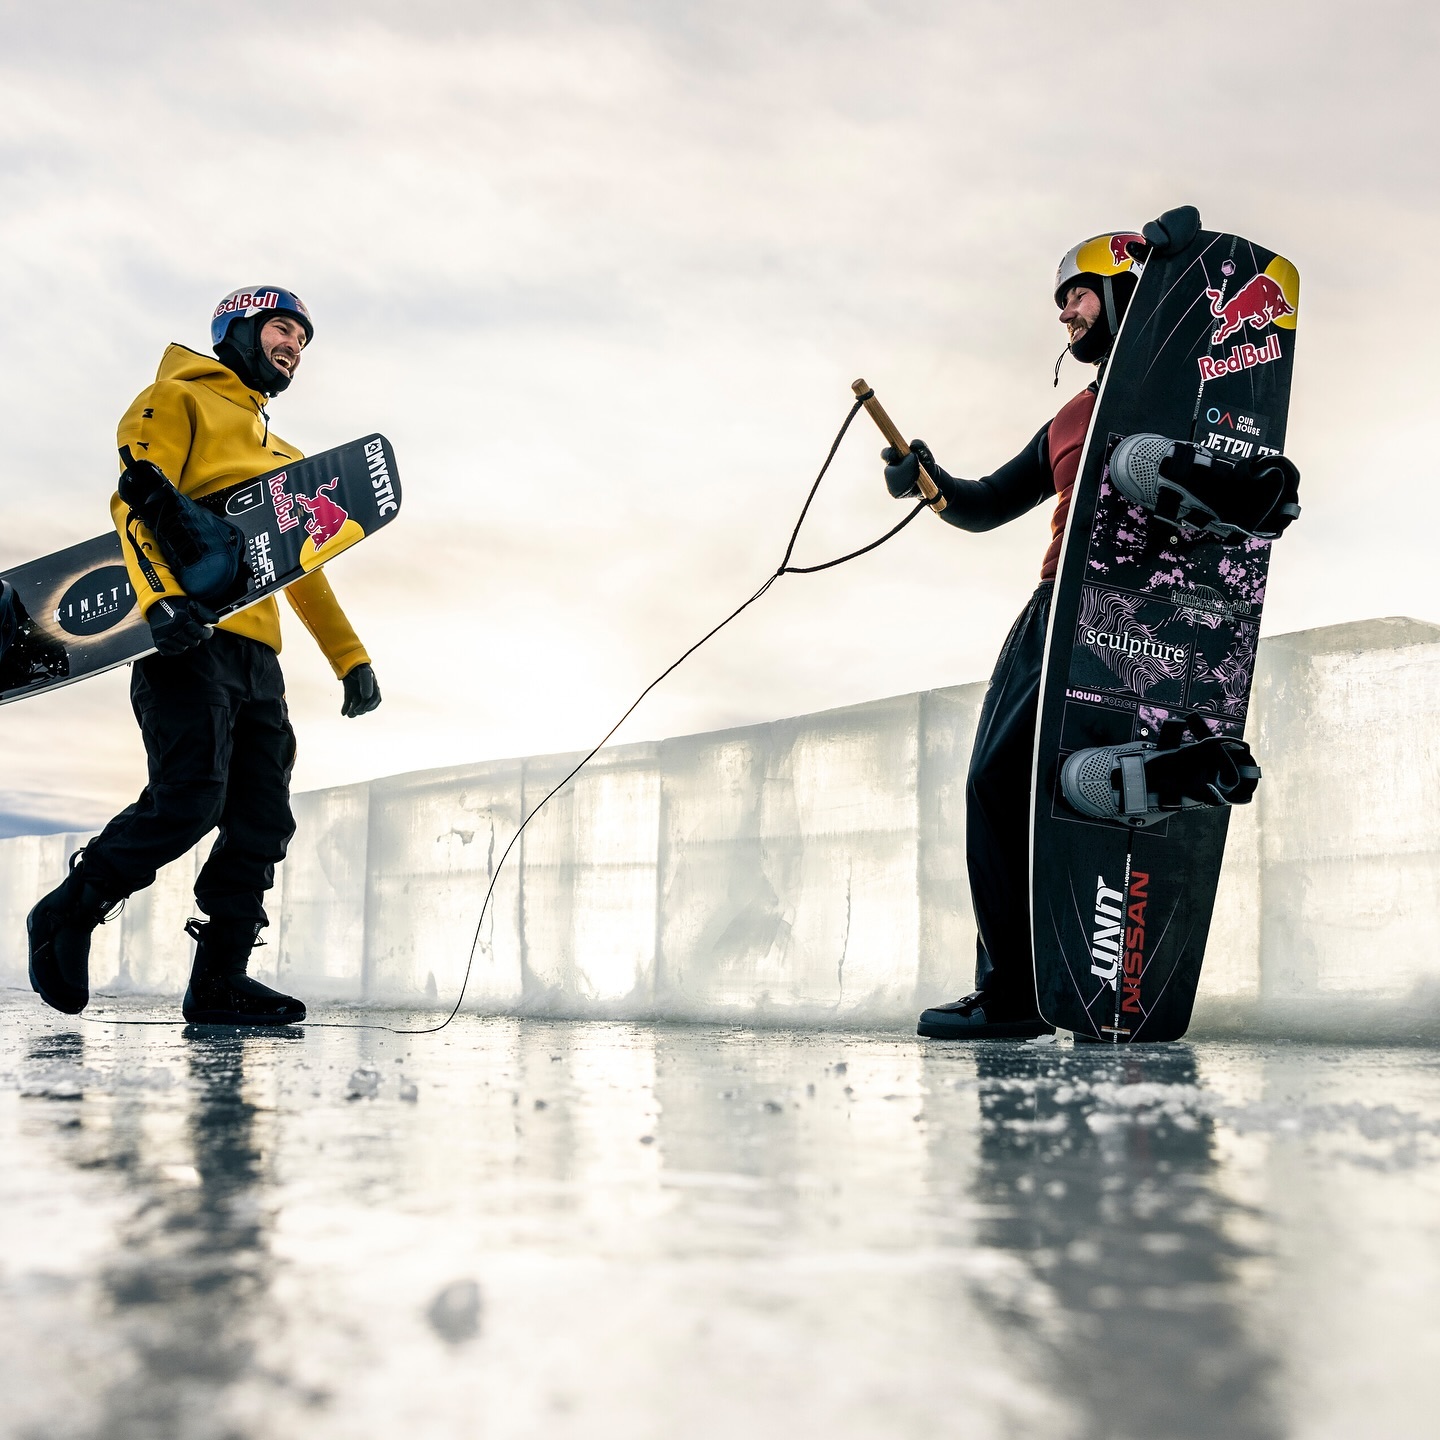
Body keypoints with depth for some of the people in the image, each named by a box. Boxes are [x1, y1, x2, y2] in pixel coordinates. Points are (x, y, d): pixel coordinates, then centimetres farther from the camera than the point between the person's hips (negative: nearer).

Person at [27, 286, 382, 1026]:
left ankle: (219, 981, 2)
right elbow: (133, 501, -8)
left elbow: (302, 568, 30)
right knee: (188, 800, -18)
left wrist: (350, 657, 22)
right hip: (187, 639, -8)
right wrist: (160, 596, -25)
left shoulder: (282, 457, 30)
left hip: (256, 653, 8)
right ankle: (66, 916, 3)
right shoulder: (178, 400, 8)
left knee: (262, 824, -1)